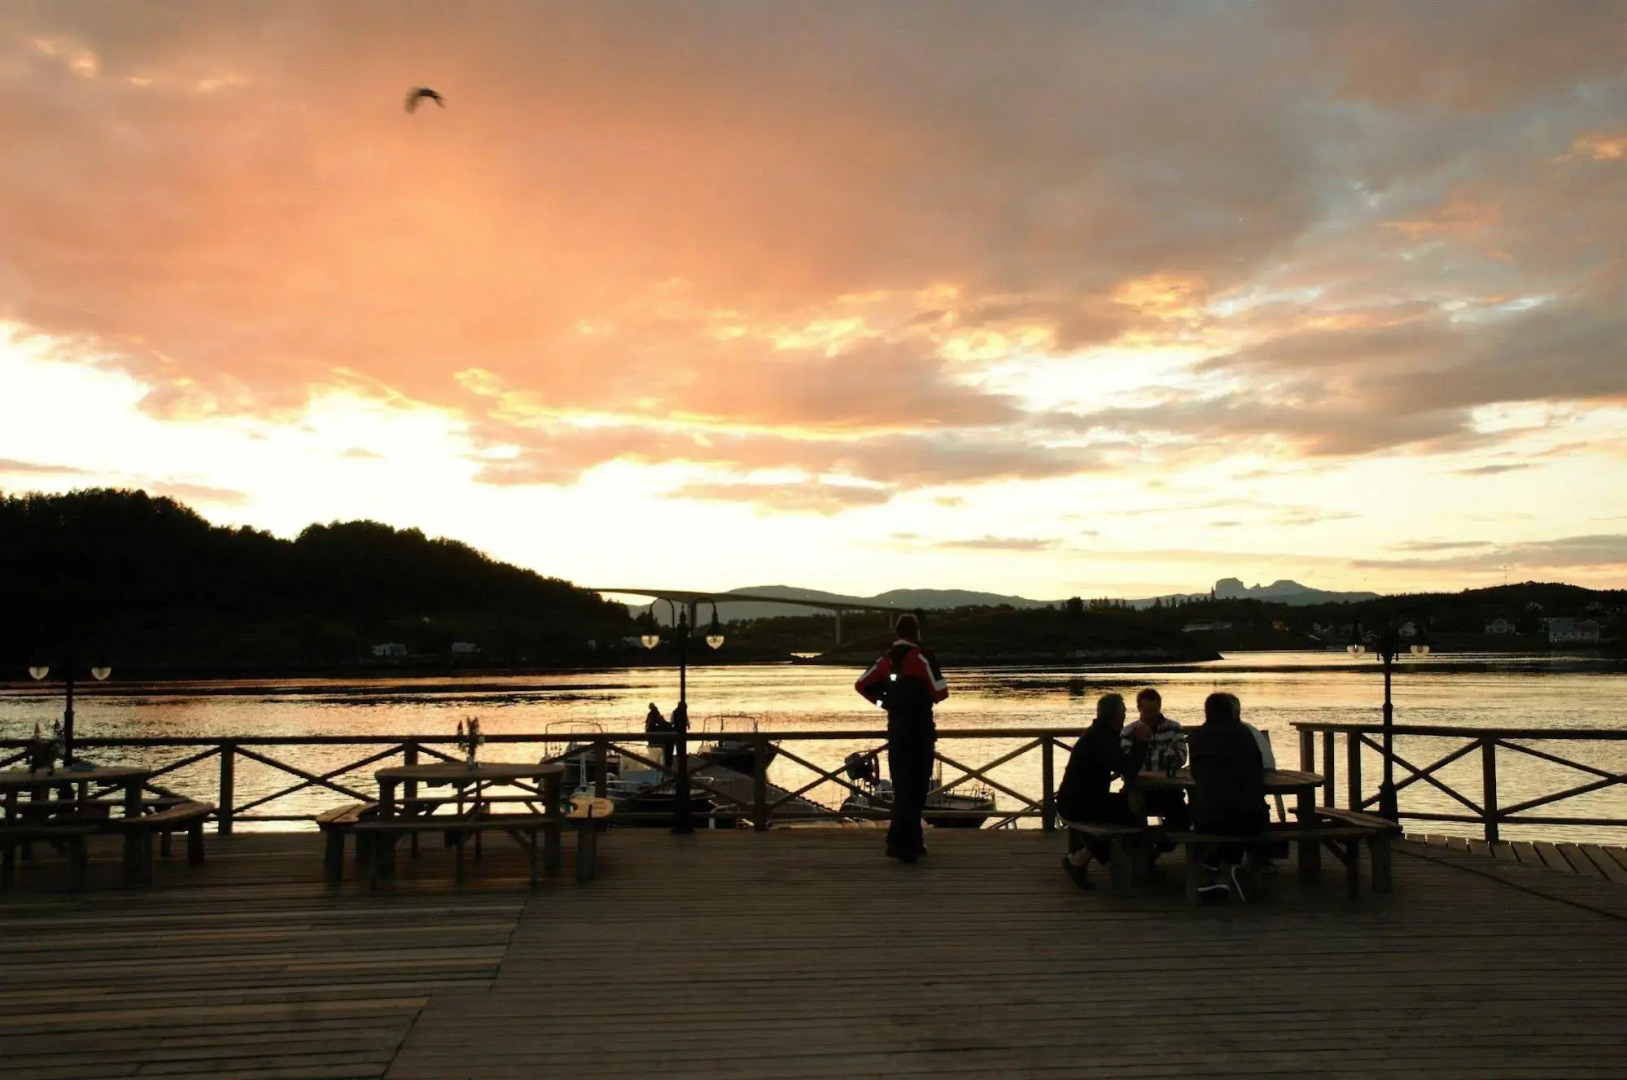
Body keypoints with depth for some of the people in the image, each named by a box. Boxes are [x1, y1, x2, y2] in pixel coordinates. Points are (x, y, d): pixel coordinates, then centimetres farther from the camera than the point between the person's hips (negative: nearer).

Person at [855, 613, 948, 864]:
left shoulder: (887, 659, 7)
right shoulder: (922, 657, -11)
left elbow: (861, 685, 10)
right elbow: (940, 692, -15)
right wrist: (928, 697, 7)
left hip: (895, 727, 6)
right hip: (919, 728, -6)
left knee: (902, 784, 13)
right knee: (915, 786, -3)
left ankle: (912, 841, 19)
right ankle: (899, 842, -11)